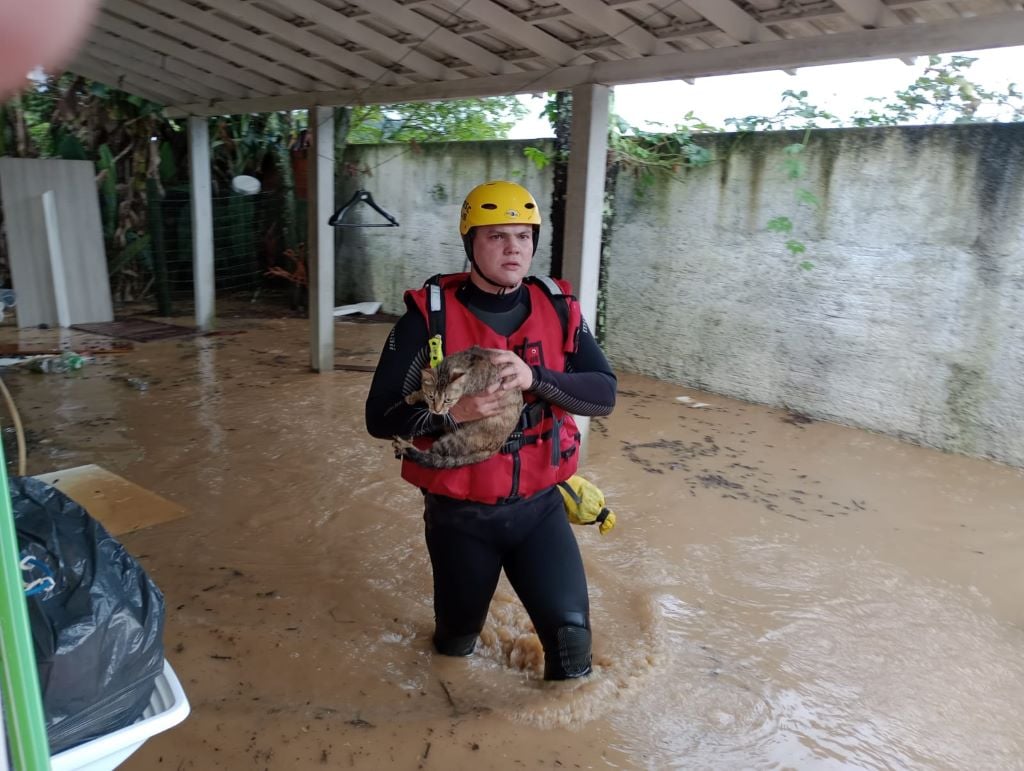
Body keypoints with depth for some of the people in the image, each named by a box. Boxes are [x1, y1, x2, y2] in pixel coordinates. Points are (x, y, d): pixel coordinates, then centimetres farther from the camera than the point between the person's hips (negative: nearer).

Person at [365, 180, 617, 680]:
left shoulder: (558, 308, -5)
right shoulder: (430, 314, -14)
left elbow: (604, 394, -10)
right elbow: (380, 417, -14)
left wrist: (535, 378, -27)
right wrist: (452, 411, -32)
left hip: (539, 506, 2)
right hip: (459, 513, -1)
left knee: (571, 637, -3)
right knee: (455, 645, 19)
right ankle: (459, 625, 56)